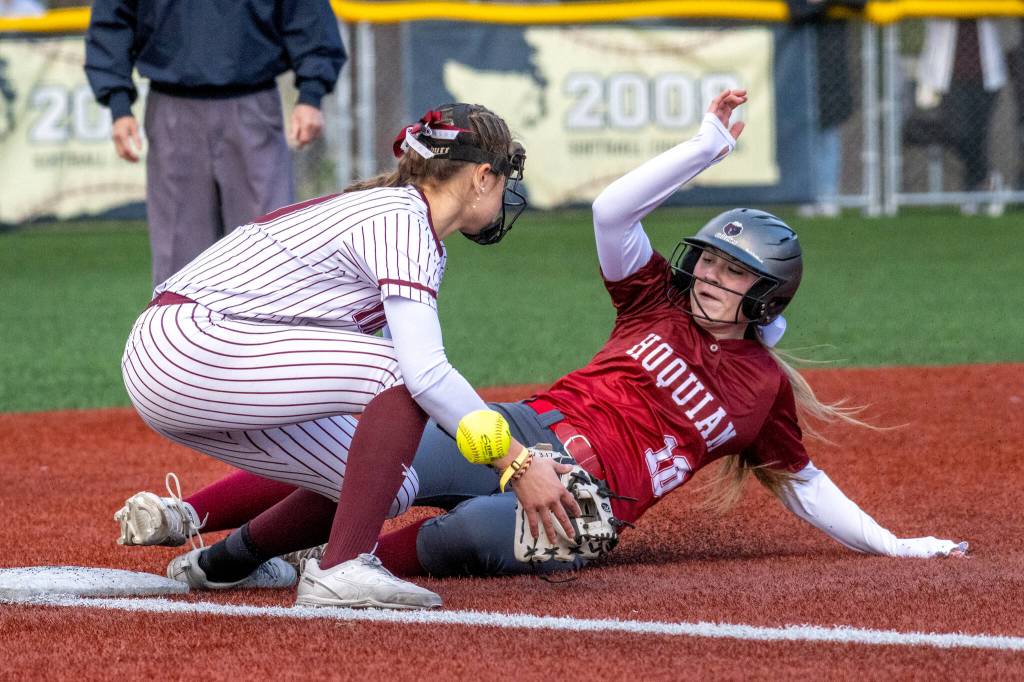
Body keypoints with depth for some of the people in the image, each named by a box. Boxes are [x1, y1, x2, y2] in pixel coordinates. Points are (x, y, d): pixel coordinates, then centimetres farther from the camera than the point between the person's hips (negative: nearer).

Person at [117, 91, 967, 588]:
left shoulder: (764, 388, 15)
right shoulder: (657, 300, 16)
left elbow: (803, 483, 24)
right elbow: (613, 210, 3)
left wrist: (891, 544, 21)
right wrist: (708, 146, -2)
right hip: (534, 433, 1)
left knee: (479, 532, -40)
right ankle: (187, 516, -33)